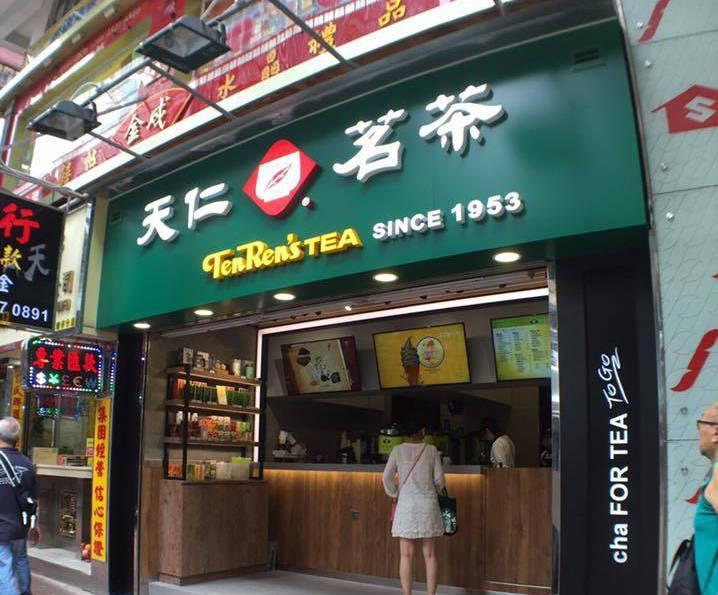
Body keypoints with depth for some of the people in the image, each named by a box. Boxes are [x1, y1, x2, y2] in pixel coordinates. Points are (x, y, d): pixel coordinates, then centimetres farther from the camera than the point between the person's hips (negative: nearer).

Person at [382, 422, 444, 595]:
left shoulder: (398, 450, 0)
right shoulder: (431, 450, 2)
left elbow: (387, 477, -3)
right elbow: (439, 478, 4)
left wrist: (395, 494, 13)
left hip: (406, 504, -1)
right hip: (428, 504, 1)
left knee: (406, 555, 2)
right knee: (430, 554, 6)